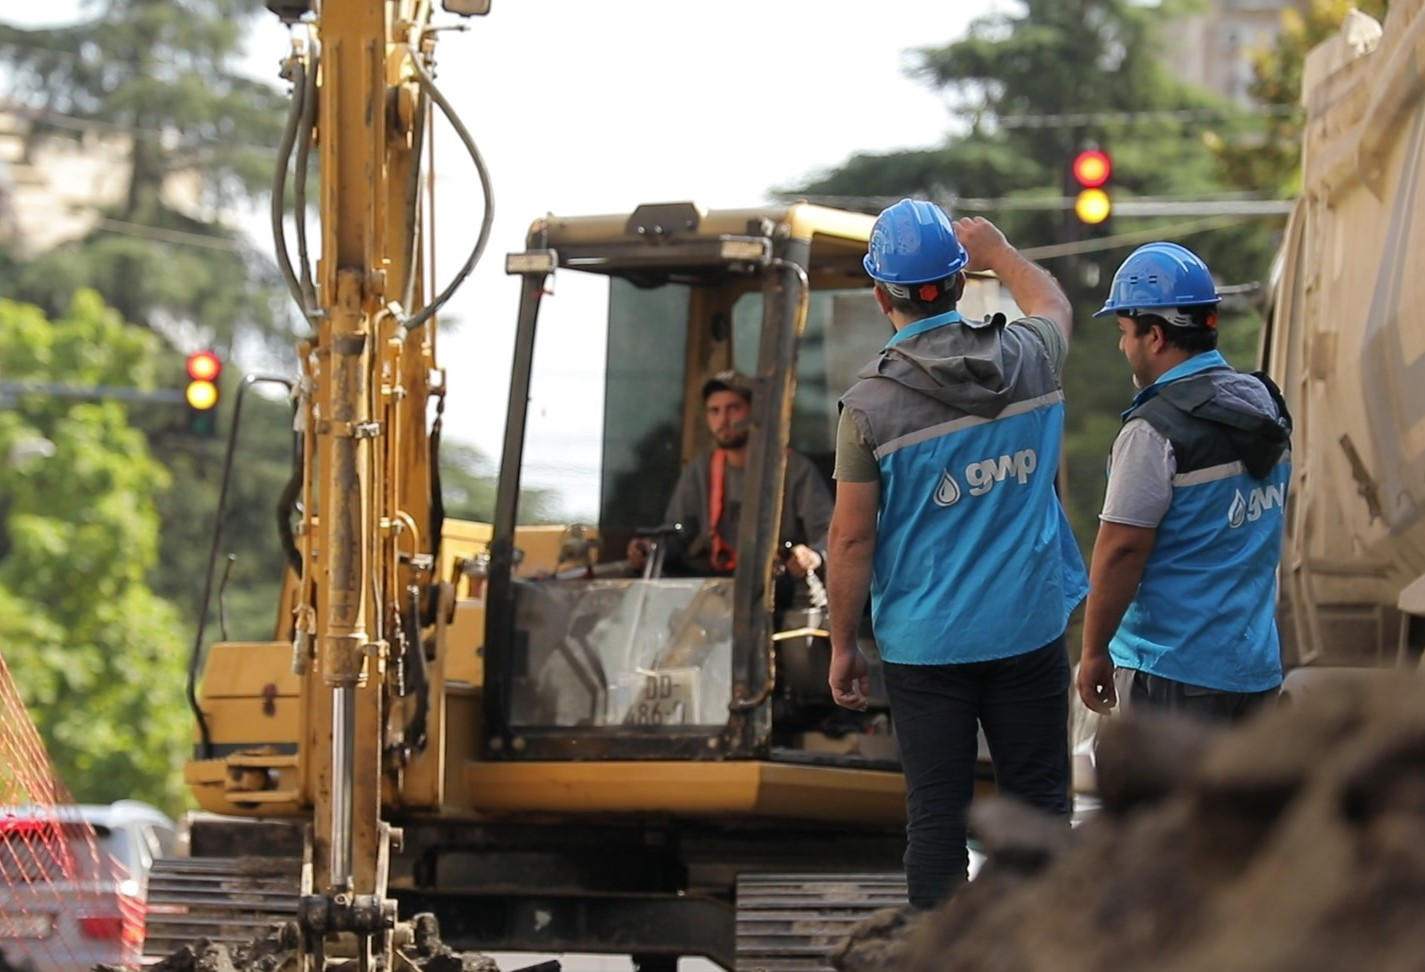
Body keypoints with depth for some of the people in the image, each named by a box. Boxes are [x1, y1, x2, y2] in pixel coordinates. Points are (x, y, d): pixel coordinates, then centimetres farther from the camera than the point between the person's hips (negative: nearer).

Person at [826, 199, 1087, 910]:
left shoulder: (871, 404, -12)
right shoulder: (1027, 360, -3)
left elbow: (851, 539, -9)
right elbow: (1053, 306, 24)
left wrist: (843, 645, 1)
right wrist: (997, 251, 39)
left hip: (925, 644, -2)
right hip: (1029, 631, 2)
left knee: (936, 818, 3)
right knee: (1038, 802, 9)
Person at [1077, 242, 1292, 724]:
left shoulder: (1155, 431, -16)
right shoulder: (1267, 408, 10)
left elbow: (1122, 549, -17)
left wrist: (1094, 650, -9)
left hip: (1175, 670, -8)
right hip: (1258, 663, 8)